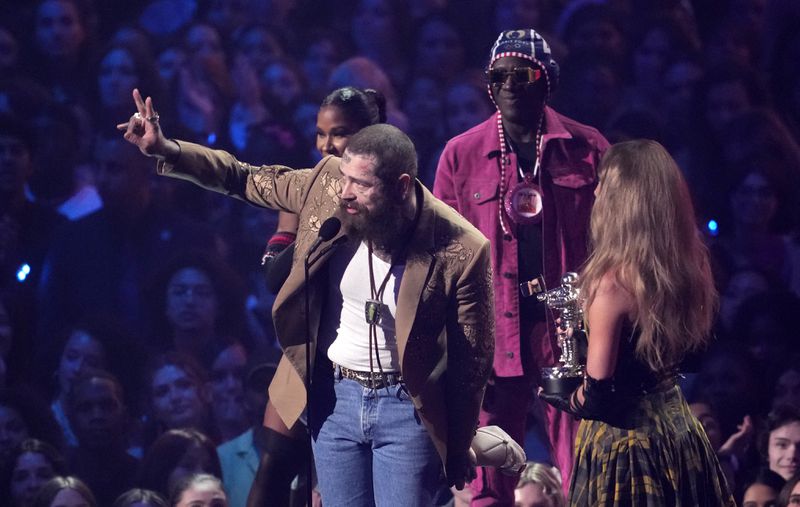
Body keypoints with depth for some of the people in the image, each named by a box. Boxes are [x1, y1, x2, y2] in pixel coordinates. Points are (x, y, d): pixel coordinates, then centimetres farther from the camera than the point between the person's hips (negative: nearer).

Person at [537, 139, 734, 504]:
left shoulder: (614, 280, -22)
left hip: (623, 437, -7)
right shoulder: (691, 264, -2)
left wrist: (560, 398, 1)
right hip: (678, 429, 7)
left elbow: (596, 398, -20)